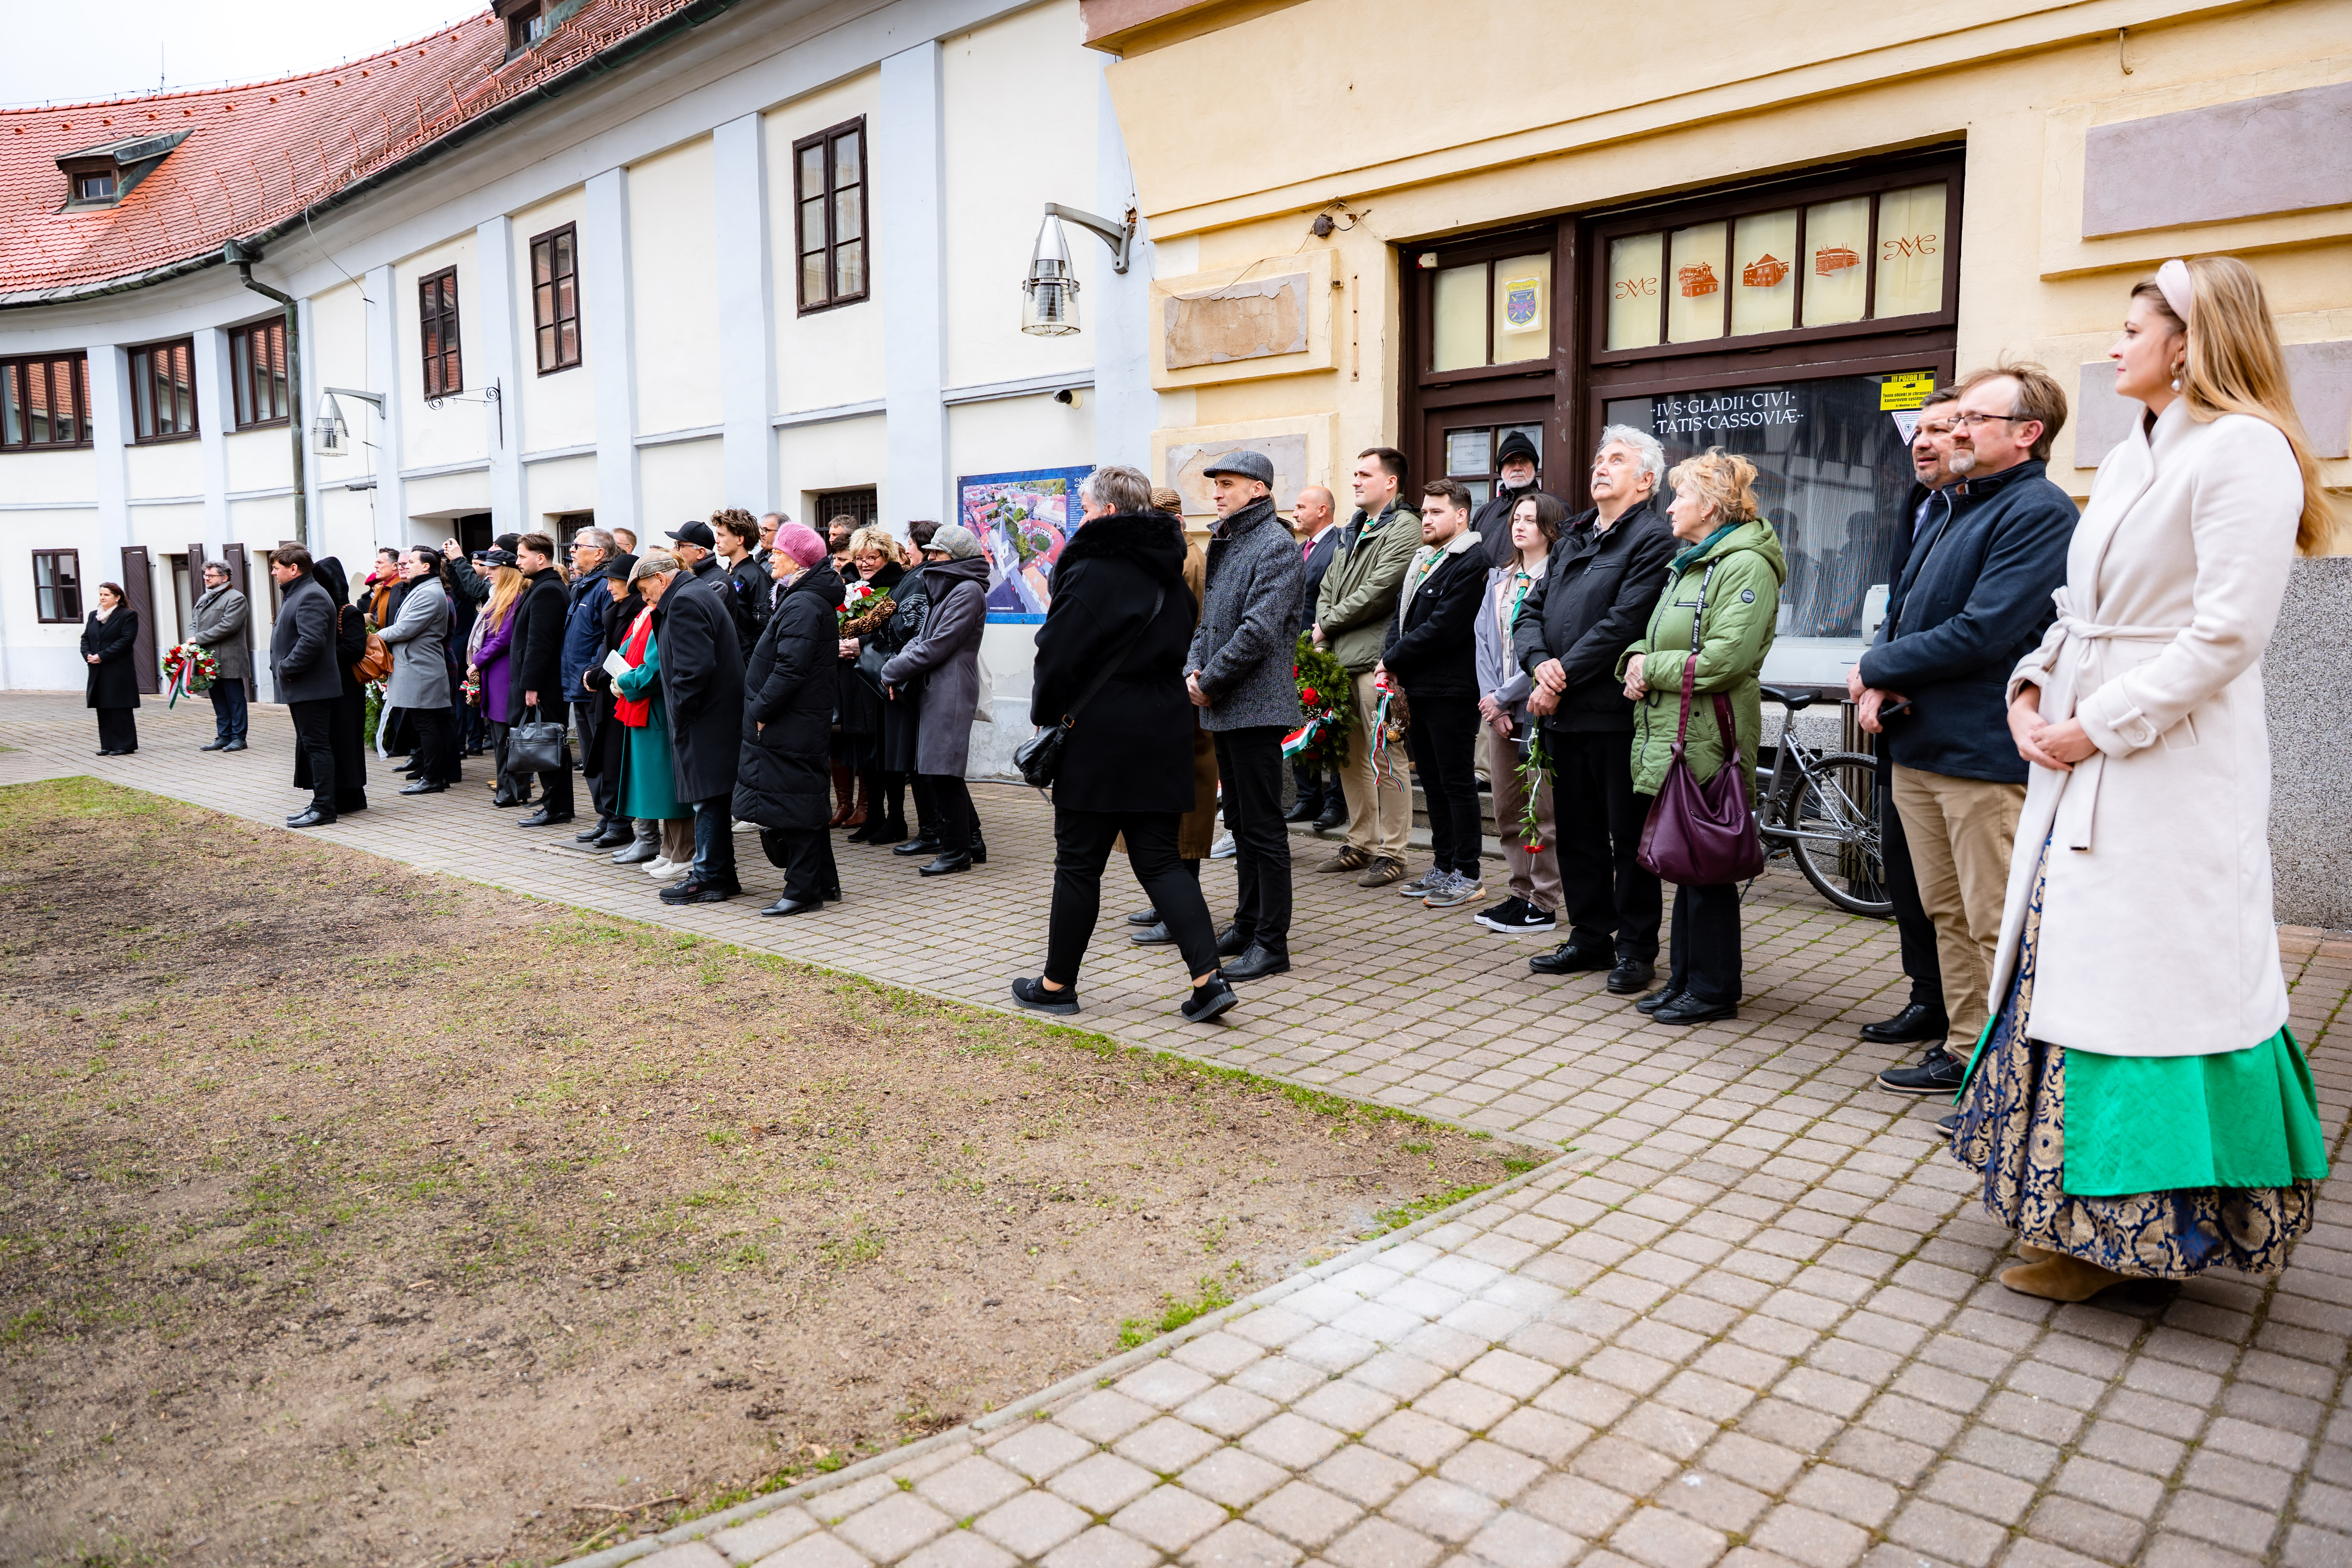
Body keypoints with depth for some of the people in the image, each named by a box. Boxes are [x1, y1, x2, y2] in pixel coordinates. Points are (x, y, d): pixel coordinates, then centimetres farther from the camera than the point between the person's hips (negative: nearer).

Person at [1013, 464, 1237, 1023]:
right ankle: (1209, 979, -2)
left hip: (1101, 733, -7)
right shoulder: (1168, 572, 12)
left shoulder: (1091, 570, -12)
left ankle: (1057, 983, 16)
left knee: (1079, 862, 4)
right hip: (1164, 733, 7)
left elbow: (1059, 652, -11)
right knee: (1159, 860, 9)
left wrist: (1045, 714, 4)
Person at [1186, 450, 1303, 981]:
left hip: (1257, 705, -9)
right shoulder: (1223, 543, 17)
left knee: (1263, 826, -5)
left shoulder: (1276, 545, -11)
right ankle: (1248, 925, 27)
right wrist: (1193, 668, 1)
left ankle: (1271, 944, 1)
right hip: (1224, 707, 9)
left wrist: (1209, 681, -13)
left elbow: (1259, 630, -20)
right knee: (1241, 822, 16)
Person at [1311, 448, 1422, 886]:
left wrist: (1327, 625, -6)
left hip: (1376, 657, -9)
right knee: (1349, 755, 13)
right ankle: (1361, 844, 23)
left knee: (1384, 756, -6)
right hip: (1340, 657, 9)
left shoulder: (1404, 529, -7)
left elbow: (1378, 593, -15)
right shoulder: (1354, 529, 21)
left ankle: (1391, 853, 1)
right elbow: (1328, 587, 20)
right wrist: (1323, 638, 3)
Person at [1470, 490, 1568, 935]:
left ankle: (1542, 904, 6)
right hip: (1497, 708, 7)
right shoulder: (1500, 578, 15)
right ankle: (1522, 893, 23)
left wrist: (1506, 696, -11)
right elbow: (1484, 638, 10)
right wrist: (1491, 698, -2)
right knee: (1507, 810, 12)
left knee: (1542, 811, -2)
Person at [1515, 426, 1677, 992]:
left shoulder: (1653, 539, -6)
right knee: (1576, 833, 13)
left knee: (1628, 836, 1)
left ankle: (1636, 948, 12)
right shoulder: (1573, 540, 19)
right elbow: (1531, 612, 13)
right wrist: (1540, 662, -7)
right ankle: (1590, 937, 25)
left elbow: (1622, 624, -16)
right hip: (1563, 713, 8)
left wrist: (1563, 679, -15)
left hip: (1616, 712, -7)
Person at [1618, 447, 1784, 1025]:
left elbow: (1725, 658, -22)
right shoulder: (1689, 563, 20)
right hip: (1673, 738, 10)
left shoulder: (1745, 565, -12)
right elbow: (1657, 637, 23)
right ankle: (1684, 978, 23)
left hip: (1708, 740, -10)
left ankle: (1714, 990, 7)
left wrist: (1652, 670, -12)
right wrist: (1637, 659, 1)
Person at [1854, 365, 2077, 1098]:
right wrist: (1879, 687, -1)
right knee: (1947, 913, 16)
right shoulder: (1947, 506, 17)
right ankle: (1965, 1050, 28)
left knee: (1997, 925, -3)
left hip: (1985, 754, -9)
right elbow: (1902, 606, 19)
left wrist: (1876, 668, -9)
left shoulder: (2039, 511, -12)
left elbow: (1983, 632, -21)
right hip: (1917, 744, 9)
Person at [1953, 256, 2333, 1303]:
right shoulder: (2128, 459, 16)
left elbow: (2227, 634, -18)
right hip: (2080, 760, 9)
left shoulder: (2243, 450, -10)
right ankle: (2085, 1221, 27)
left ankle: (2118, 1232, 12)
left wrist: (2099, 727, -17)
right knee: (2064, 969, 13)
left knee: (2140, 989, -1)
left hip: (2173, 771, -9)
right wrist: (2030, 690, 2)